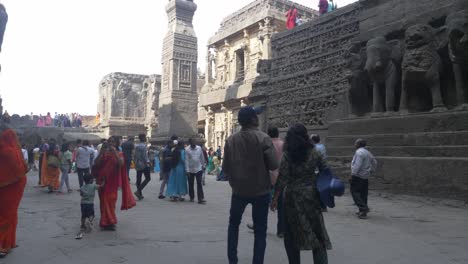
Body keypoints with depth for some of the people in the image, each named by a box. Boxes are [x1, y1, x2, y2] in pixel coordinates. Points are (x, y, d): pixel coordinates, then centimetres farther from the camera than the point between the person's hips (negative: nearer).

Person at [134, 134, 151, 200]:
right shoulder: (144, 146, -13)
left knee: (138, 179, 8)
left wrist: (136, 162, 20)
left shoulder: (136, 146, 9)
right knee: (148, 178, 1)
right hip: (144, 164, -8)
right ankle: (138, 191, -11)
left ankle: (140, 194, 13)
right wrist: (148, 162, -11)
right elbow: (144, 156, -17)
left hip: (137, 164, 8)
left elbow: (135, 155, 13)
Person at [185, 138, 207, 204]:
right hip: (191, 170, -1)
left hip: (199, 169, 1)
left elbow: (202, 158, 8)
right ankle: (192, 197, 28)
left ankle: (201, 199, -6)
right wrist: (187, 170, -11)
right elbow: (186, 160, -8)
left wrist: (203, 165, 13)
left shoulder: (199, 148, -1)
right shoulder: (187, 150, -8)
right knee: (191, 184, 12)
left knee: (200, 184, -5)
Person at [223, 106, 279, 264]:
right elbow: (273, 165, -15)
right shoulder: (263, 138, -13)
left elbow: (225, 167, 2)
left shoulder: (231, 140, -3)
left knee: (233, 224, 22)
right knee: (260, 230, 9)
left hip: (239, 190, 3)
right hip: (261, 190, -3)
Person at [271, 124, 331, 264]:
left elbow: (282, 180, -12)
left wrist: (275, 198, -5)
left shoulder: (287, 156, -9)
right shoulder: (314, 153, 0)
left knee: (292, 233, 13)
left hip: (293, 196, -2)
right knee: (316, 231, 9)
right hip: (311, 195, 2)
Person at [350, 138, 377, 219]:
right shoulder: (368, 152, 16)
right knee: (363, 194, 12)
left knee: (355, 192, -5)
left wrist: (352, 175, -18)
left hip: (358, 176, -9)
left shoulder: (359, 152, -15)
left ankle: (363, 208, -14)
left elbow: (357, 165, -22)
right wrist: (370, 170, 25)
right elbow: (374, 163, 24)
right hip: (366, 177, 9)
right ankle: (363, 211, 16)